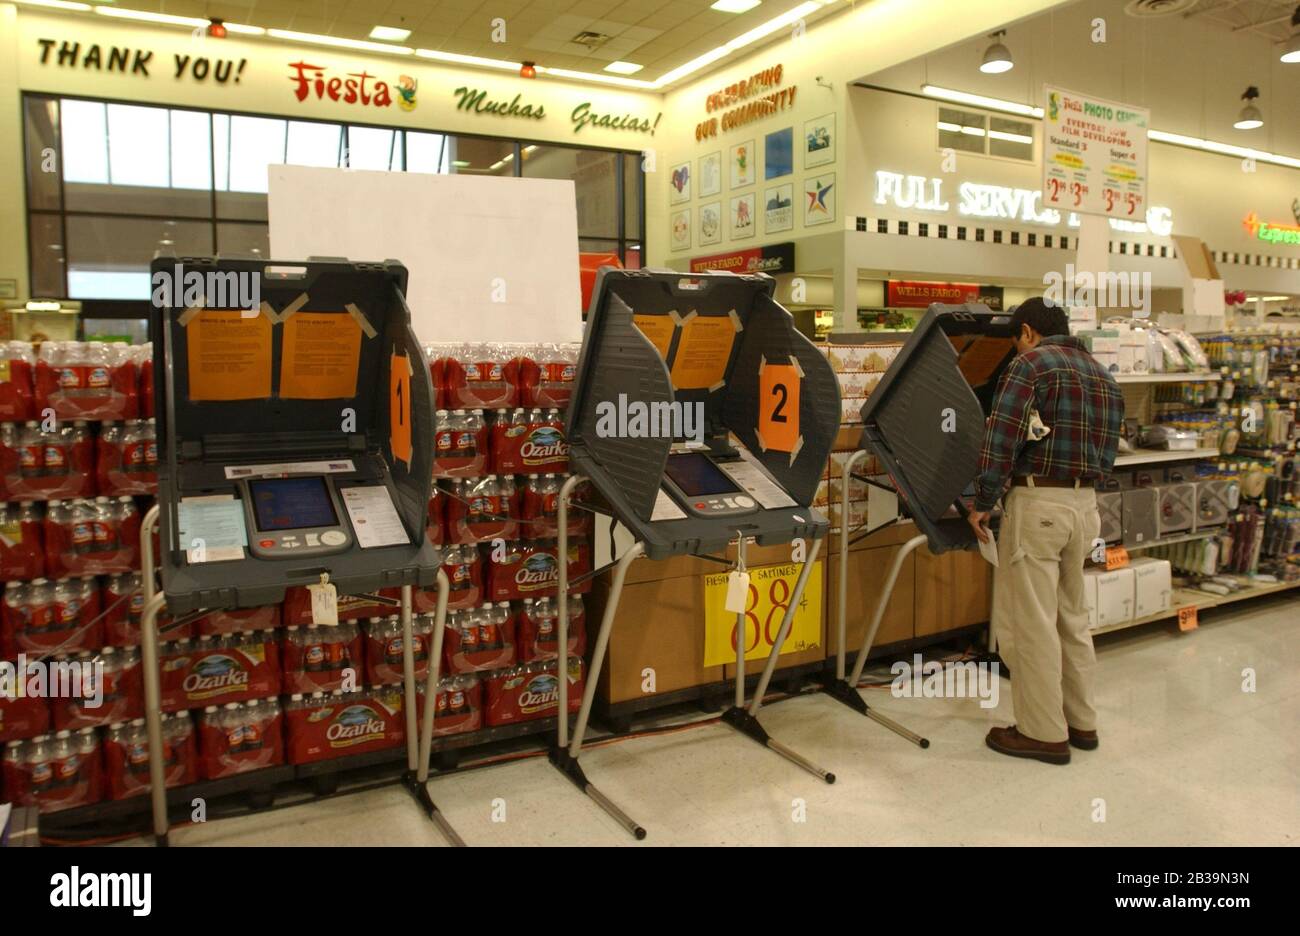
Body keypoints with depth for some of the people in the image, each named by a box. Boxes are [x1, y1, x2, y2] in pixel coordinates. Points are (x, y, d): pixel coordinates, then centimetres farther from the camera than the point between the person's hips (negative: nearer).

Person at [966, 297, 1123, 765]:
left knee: (1030, 622, 0)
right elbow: (1106, 449, 15)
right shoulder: (1102, 375, 16)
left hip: (1038, 502, -8)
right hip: (1085, 503, 8)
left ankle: (1044, 733, 8)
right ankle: (1081, 721, 28)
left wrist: (982, 503, -9)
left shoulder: (1030, 364, -8)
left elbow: (1000, 440, -16)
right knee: (1072, 615, 18)